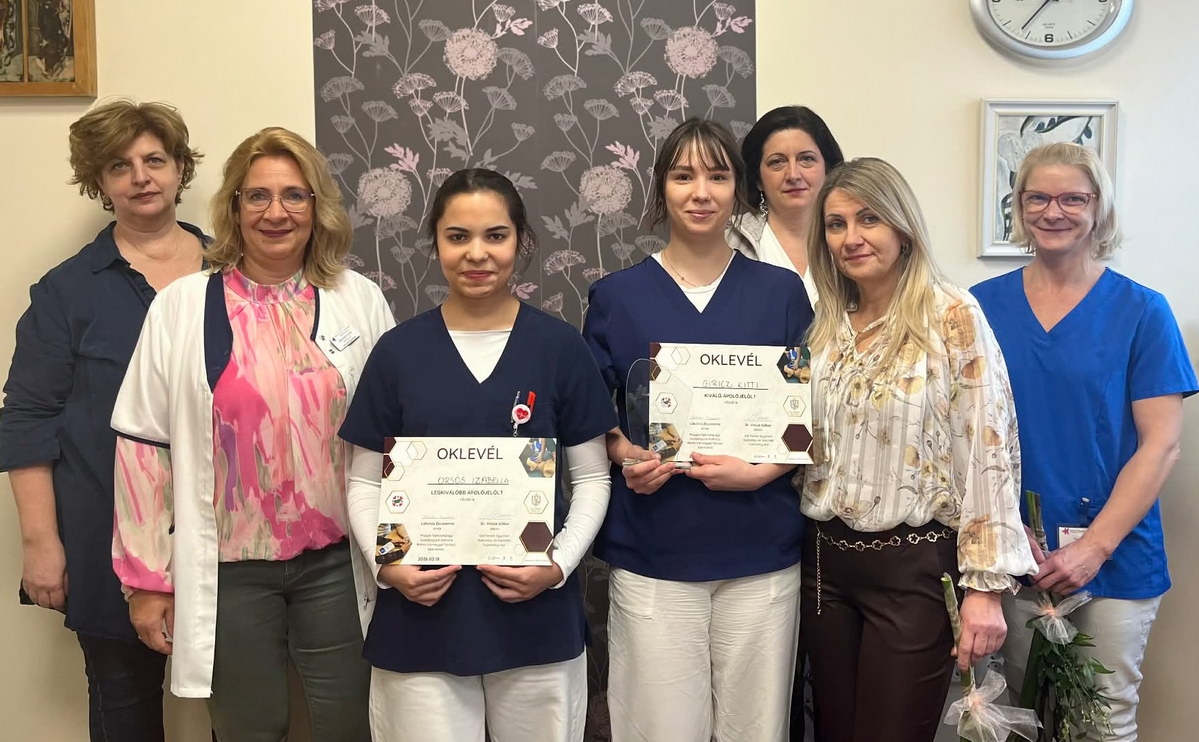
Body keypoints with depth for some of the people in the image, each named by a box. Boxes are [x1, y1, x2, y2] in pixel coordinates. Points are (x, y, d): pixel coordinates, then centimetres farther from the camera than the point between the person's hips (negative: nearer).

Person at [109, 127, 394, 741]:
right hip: (227, 571, -1)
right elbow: (144, 445, 0)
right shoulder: (181, 307, -2)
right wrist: (147, 579, 0)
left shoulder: (361, 302, 1)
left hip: (337, 561, 1)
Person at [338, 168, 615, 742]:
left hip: (536, 616, 0)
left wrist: (559, 564, -11)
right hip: (422, 617, 0)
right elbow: (366, 482, 5)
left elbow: (592, 478, 2)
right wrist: (386, 563, -11)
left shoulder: (559, 346, -1)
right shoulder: (399, 350, 1)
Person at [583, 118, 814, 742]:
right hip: (651, 554, -1)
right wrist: (626, 456, -12)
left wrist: (760, 471, -11)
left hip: (760, 552, 1)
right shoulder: (616, 296, 3)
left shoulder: (780, 292, 5)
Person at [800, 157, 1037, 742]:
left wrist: (985, 585, -14)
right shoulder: (825, 324, 7)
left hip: (916, 568, -5)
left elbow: (988, 452, -12)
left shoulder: (953, 317, -10)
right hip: (826, 561, 5)